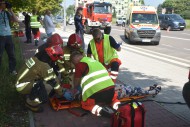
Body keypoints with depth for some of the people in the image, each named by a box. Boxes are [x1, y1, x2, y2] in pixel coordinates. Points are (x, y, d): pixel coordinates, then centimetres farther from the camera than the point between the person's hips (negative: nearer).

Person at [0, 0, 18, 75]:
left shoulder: (7, 13, 11)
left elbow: (16, 20, 3)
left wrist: (10, 10, 0)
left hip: (8, 36, 5)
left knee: (11, 54, 8)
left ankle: (12, 70, 19)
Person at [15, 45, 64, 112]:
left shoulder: (36, 58, 2)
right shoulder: (44, 66, -24)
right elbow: (54, 81, -15)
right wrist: (61, 93, -2)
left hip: (19, 82, 9)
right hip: (22, 87, -9)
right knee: (48, 86, -21)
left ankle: (29, 96, 18)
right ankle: (31, 103, -4)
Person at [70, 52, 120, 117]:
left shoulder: (80, 64, 2)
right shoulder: (93, 61, 23)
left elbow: (76, 80, 12)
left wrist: (75, 89, 34)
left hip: (97, 92, -6)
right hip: (110, 88, 7)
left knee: (85, 104, 19)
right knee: (112, 98, 37)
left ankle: (99, 110, -9)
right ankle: (118, 106, 6)